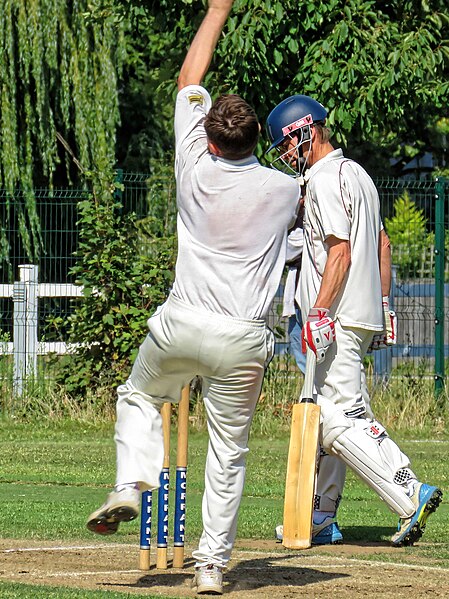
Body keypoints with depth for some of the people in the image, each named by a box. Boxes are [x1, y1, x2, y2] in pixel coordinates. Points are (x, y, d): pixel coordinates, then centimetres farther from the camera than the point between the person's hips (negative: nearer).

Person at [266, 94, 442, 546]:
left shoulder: (325, 181, -13)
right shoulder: (357, 174, 18)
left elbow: (340, 253, -21)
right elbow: (381, 242, 23)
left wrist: (319, 313, -24)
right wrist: (382, 304, 24)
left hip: (338, 318, -11)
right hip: (364, 315, 11)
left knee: (338, 421, -14)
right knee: (324, 414, 15)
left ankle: (410, 496, -20)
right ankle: (320, 516, 18)